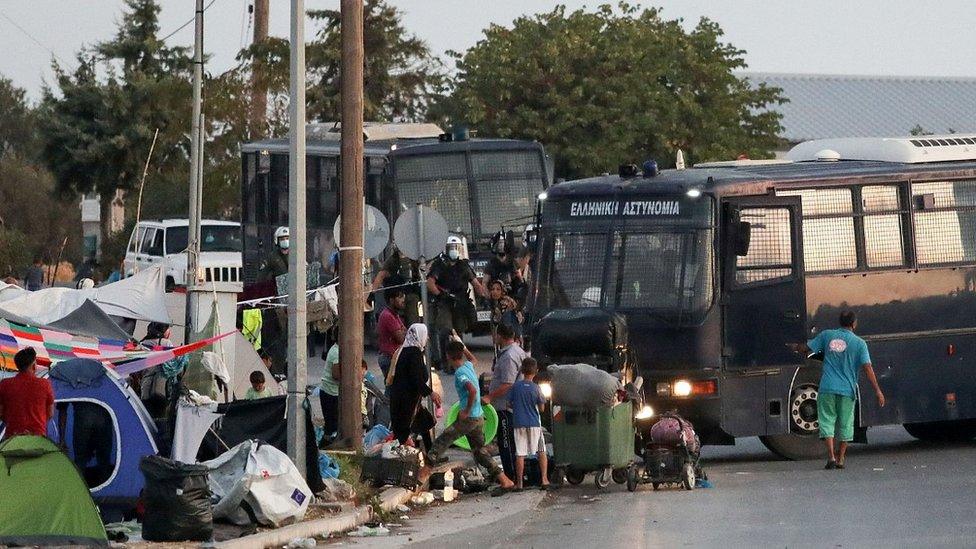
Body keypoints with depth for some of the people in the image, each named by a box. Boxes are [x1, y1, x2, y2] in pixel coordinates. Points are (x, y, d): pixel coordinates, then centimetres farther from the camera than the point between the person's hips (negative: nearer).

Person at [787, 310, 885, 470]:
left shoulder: (827, 335, 4)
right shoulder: (859, 343, -3)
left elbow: (806, 348, 12)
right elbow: (867, 368, -8)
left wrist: (795, 347, 35)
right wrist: (877, 391, -7)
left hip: (827, 388, 1)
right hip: (847, 390, -1)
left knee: (827, 421, 3)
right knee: (845, 425, 13)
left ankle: (831, 456, -11)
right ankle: (840, 459, 15)